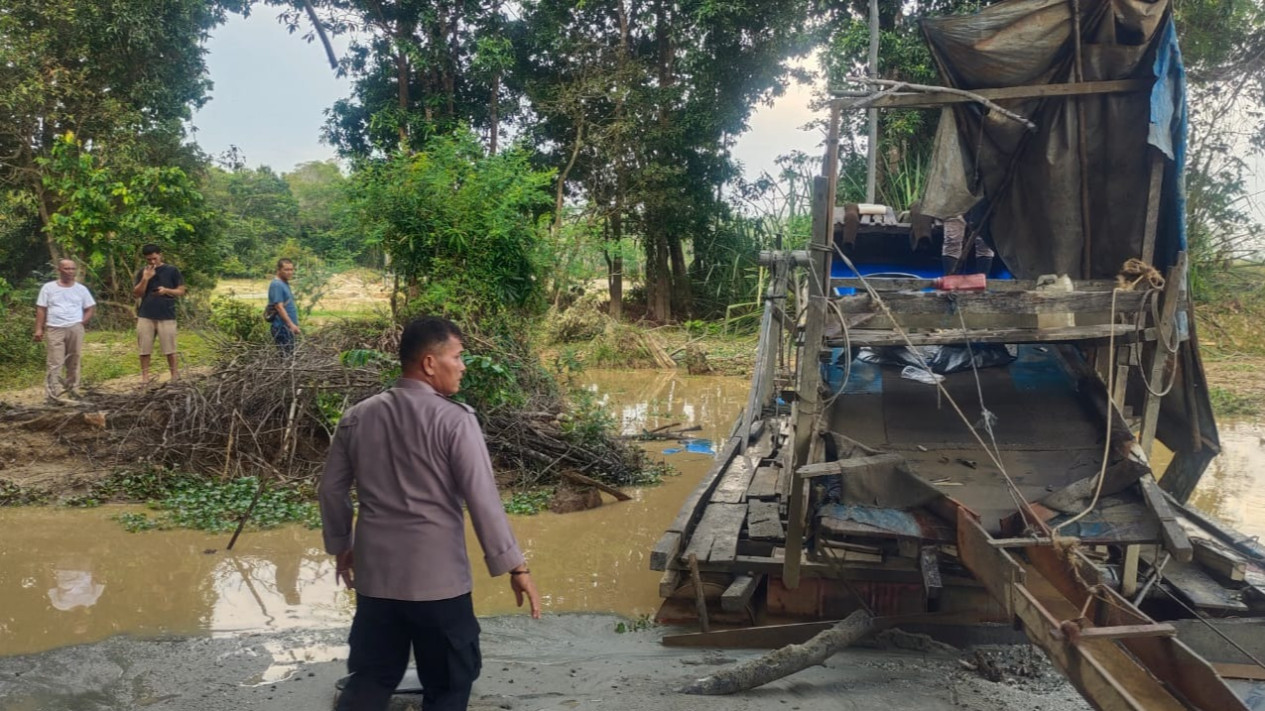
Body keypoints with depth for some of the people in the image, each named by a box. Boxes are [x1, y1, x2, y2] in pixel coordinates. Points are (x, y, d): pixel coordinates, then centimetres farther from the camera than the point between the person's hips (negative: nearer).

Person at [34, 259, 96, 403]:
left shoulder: (81, 289, 8)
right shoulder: (48, 288, 3)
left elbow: (91, 308, 13)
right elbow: (41, 309, 3)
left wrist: (82, 323, 0)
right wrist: (39, 329, -4)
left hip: (75, 329, 2)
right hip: (54, 330, -2)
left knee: (74, 361, 8)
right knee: (54, 363, -7)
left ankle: (71, 388, 20)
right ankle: (52, 394, -10)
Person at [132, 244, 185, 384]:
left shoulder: (172, 271, 1)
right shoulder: (143, 272, 8)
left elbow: (181, 291, 3)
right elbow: (136, 294, 3)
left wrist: (166, 290, -15)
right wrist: (145, 279, -11)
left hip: (166, 316, -2)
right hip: (145, 316, 2)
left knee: (169, 348, 0)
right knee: (144, 348, 2)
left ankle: (175, 374, 9)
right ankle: (145, 376, 8)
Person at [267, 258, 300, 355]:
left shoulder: (285, 284, 16)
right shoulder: (277, 285, -14)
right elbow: (279, 307, -20)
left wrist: (294, 325, 21)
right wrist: (291, 324, -24)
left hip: (288, 327, 10)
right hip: (282, 327, -10)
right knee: (286, 356, -9)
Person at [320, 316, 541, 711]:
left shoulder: (356, 417, 3)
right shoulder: (454, 420, -14)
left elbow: (332, 489, 11)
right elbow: (483, 499, -15)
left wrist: (341, 545, 26)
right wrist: (515, 567, -9)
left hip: (375, 576, 5)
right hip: (438, 579, -5)